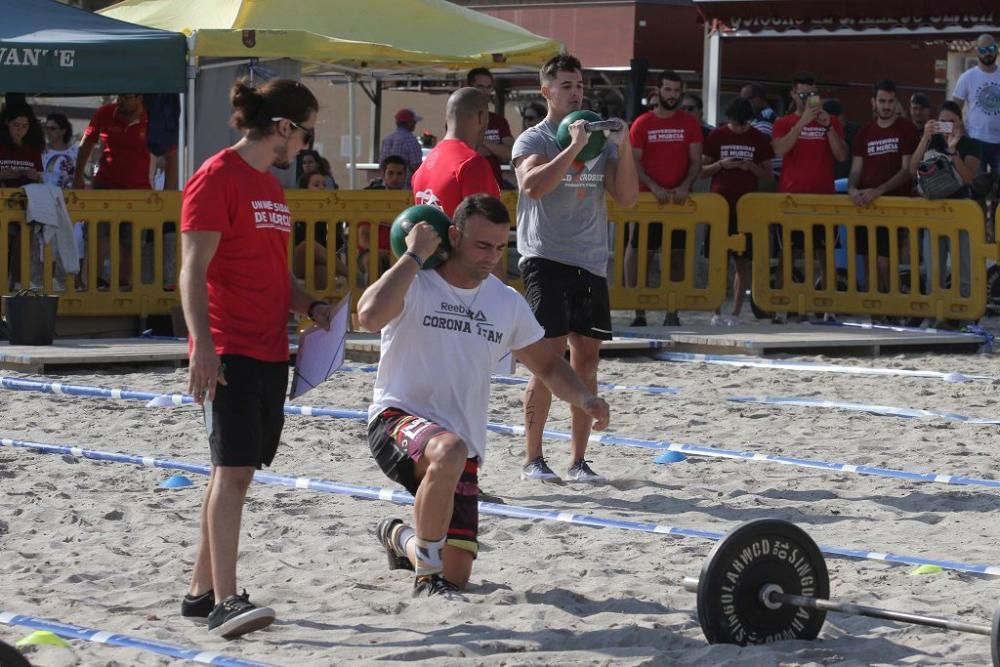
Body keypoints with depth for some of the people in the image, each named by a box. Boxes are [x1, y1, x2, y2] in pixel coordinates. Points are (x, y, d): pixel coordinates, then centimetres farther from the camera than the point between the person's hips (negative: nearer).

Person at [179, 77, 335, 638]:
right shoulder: (218, 177, -10)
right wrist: (202, 344, -23)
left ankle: (202, 590, 17)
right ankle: (225, 600, -17)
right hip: (230, 353, -9)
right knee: (233, 468, -14)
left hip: (270, 351, 9)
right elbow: (194, 270, -15)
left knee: (237, 470, 10)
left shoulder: (271, 185, 18)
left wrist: (310, 306, 10)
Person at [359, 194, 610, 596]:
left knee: (456, 576, 1)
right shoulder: (415, 284, -8)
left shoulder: (508, 304, 9)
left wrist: (582, 397, -1)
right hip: (397, 420, -5)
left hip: (463, 445, 5)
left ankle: (402, 538, 37)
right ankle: (428, 574, -22)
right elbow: (370, 316, -30)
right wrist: (414, 256, -20)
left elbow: (547, 365, 20)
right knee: (449, 451, -41)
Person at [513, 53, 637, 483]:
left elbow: (627, 198, 8)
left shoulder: (600, 140, 14)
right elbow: (533, 185, -20)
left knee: (587, 358, 4)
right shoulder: (533, 140, -1)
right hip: (546, 258, -5)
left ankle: (578, 460, 9)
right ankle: (532, 459, -2)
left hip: (591, 262, 5)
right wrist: (574, 147, -21)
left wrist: (623, 148, -4)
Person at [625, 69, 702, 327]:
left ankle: (672, 313, 8)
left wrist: (685, 186, -12)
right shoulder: (642, 124, 3)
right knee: (640, 254, -3)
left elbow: (696, 160, 5)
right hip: (647, 199, -1)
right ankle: (639, 312, 2)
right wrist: (654, 187, -15)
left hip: (679, 199, 1)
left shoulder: (689, 123, 7)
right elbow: (634, 162, -2)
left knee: (677, 256, 3)